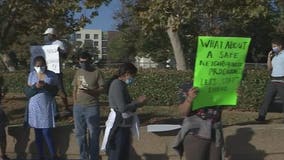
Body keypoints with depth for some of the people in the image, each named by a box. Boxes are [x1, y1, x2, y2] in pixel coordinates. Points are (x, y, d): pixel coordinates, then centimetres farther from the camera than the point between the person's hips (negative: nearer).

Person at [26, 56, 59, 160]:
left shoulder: (52, 75, -3)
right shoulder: (31, 75, 2)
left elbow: (55, 91, -1)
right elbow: (27, 93, 1)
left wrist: (46, 86, -18)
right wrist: (35, 86, -18)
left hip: (47, 107, -2)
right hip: (35, 108, 2)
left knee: (46, 133, -6)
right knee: (38, 133, 8)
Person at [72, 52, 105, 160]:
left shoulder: (97, 72, -4)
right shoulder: (78, 72, 9)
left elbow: (102, 89, -7)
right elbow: (75, 89, 14)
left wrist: (90, 91, -24)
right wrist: (75, 103, 8)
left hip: (92, 107, -4)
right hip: (78, 107, 5)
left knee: (93, 134, 2)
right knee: (80, 133, 12)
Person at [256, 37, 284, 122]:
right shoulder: (274, 56, 16)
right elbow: (269, 68, 14)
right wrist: (269, 57, 5)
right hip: (272, 80, 6)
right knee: (267, 98, 4)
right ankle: (261, 116, 6)